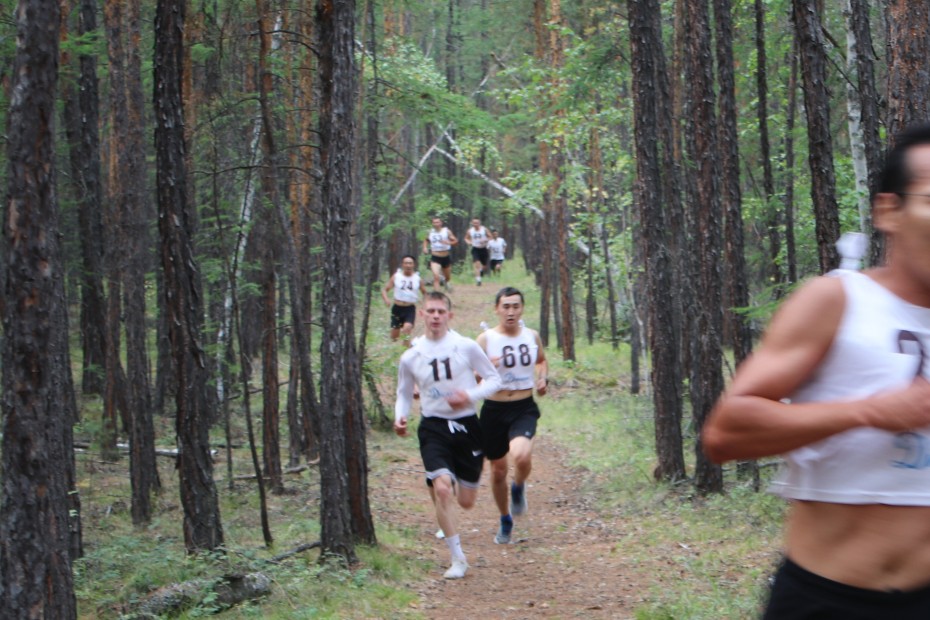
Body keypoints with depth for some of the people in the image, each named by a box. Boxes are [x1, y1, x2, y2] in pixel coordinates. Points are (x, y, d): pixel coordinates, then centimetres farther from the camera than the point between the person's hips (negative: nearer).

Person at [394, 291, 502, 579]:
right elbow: (404, 393, 13)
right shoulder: (411, 357, 0)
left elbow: (494, 379, 3)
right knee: (442, 490, -20)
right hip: (433, 428, 0)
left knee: (466, 502, 6)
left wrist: (470, 395, -15)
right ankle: (457, 559, -7)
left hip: (466, 425, 0)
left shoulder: (467, 347, -4)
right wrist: (400, 417, -7)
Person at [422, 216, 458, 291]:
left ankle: (446, 282, 58)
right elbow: (426, 240, 21)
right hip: (435, 258, 0)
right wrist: (425, 247, 3)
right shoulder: (431, 232, 1)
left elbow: (456, 241, -9)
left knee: (448, 277, 20)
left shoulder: (446, 231, -8)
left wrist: (448, 242, -29)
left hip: (446, 257, 0)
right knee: (436, 277, -21)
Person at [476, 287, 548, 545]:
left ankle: (519, 488, 7)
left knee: (522, 456, -28)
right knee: (498, 470, 10)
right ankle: (505, 520, 36)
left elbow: (542, 361, 23)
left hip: (524, 409, 0)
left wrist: (543, 379, 3)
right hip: (494, 410, 0)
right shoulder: (486, 339, -7)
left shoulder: (532, 336, 2)